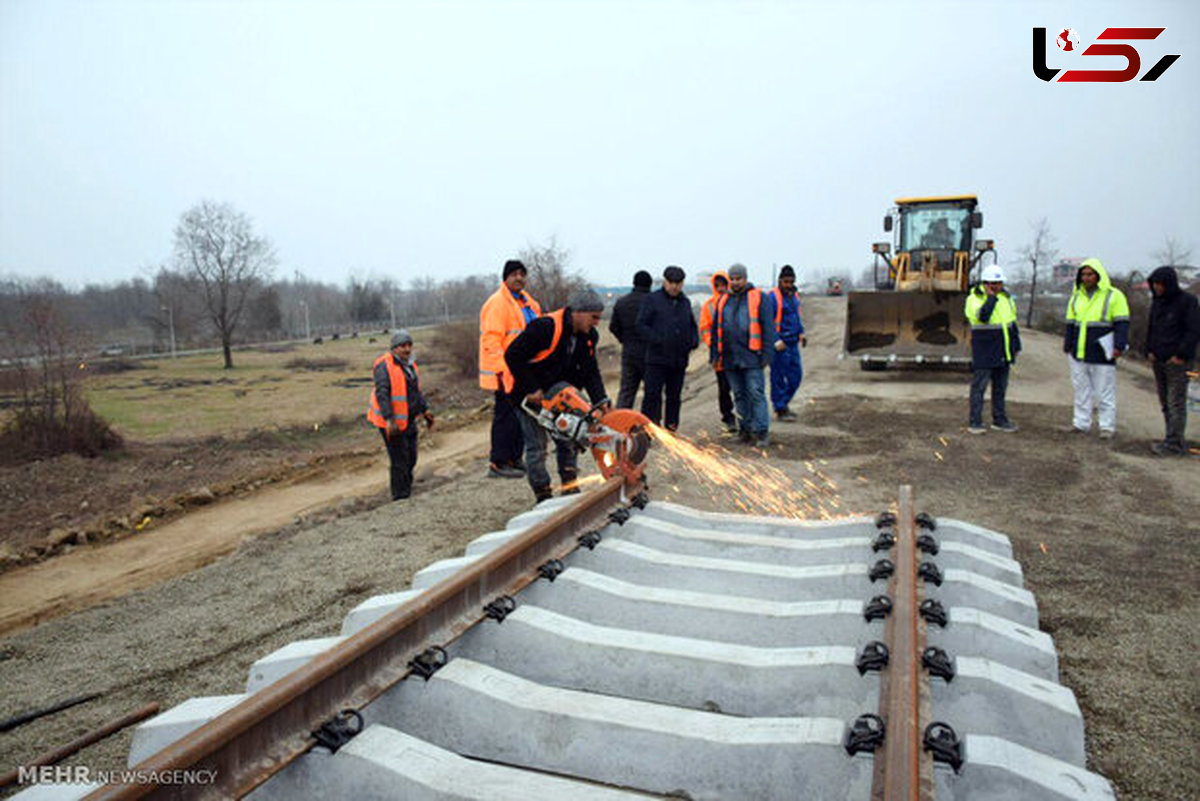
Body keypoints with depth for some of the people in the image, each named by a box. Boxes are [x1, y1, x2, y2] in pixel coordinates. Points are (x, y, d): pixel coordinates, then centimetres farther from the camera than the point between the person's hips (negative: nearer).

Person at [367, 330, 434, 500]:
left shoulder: (410, 365, 11)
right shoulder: (384, 366, -17)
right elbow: (381, 394, -25)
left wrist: (425, 410, 18)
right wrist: (389, 420, -32)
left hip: (409, 420, 8)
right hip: (391, 422, -8)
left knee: (411, 458, 15)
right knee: (400, 460, -5)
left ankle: (406, 489, 32)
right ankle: (400, 497, 4)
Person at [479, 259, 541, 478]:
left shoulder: (527, 302, 17)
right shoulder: (497, 303, -13)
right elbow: (491, 341, -20)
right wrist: (503, 369, -27)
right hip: (504, 374, -9)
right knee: (506, 417, -7)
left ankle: (514, 459, 25)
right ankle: (498, 464, 0)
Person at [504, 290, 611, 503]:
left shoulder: (588, 336, -5)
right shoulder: (545, 327, -30)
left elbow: (590, 372, -2)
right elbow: (513, 356, -27)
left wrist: (601, 401, -16)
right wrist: (532, 390, -25)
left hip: (554, 393, 7)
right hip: (528, 394, -7)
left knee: (567, 439, 7)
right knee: (537, 446, -4)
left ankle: (570, 490, 18)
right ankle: (543, 498, 6)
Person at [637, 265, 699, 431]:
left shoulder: (685, 302, 15)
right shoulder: (653, 299, 0)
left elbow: (693, 326, 25)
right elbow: (641, 325, -5)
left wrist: (694, 341, 5)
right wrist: (657, 339, -18)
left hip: (679, 360, 5)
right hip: (657, 357, -5)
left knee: (675, 397, 11)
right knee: (652, 395, -6)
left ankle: (671, 429, 21)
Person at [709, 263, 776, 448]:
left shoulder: (759, 298, 1)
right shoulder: (723, 300, 14)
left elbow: (768, 326, -2)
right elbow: (715, 328, 19)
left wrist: (766, 353, -9)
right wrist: (714, 353, 14)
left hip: (751, 356, -5)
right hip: (729, 357, 5)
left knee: (756, 394, -7)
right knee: (740, 395, 11)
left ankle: (762, 432, -4)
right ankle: (746, 429, 19)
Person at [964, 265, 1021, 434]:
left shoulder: (1006, 297, 11)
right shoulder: (975, 298, -10)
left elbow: (1013, 322, 19)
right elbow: (982, 316, -30)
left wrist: (1016, 346, 19)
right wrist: (991, 297, -21)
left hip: (1003, 353, 7)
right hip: (984, 353, -7)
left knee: (1000, 387, 13)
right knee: (979, 386, -4)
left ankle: (999, 420, 23)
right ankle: (974, 422, 2)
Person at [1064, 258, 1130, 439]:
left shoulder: (1114, 296, -2)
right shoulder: (1076, 296, 14)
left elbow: (1122, 323, -6)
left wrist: (1119, 346, -15)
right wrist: (1068, 345, 11)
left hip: (1101, 354, -5)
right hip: (1078, 352, 5)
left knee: (1105, 391, 0)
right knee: (1081, 388, 10)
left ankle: (1107, 426, 6)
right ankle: (1082, 422, 17)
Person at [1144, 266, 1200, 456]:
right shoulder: (1157, 301, 13)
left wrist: (1181, 355, -15)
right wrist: (1149, 351, 9)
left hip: (1177, 361, -7)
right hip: (1158, 361, 7)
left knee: (1176, 403, -6)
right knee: (1166, 403, 9)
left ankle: (1174, 444, -4)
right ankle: (1176, 440, 16)